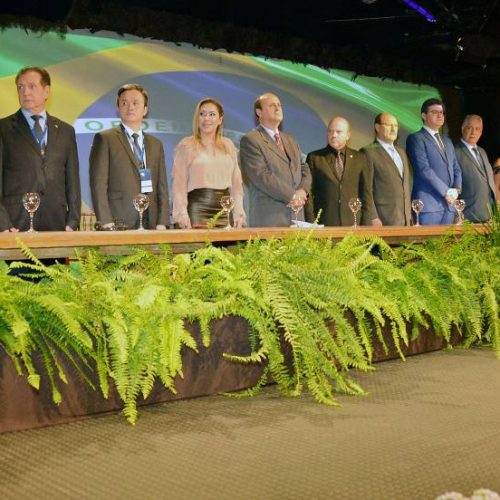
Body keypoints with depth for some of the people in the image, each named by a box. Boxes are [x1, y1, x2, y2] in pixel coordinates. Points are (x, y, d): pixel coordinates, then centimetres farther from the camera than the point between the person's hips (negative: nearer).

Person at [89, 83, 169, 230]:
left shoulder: (156, 144, 17)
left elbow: (162, 187, 15)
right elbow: (98, 184, -4)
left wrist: (162, 223, 3)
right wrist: (106, 223, -12)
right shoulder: (104, 139, 3)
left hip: (150, 226, 4)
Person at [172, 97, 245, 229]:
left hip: (225, 208, 3)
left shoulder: (228, 145, 16)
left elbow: (236, 183, 14)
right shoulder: (186, 145, 6)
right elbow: (179, 184, 0)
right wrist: (182, 214, -11)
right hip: (197, 207, -3)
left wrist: (239, 213, 4)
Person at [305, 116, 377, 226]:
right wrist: (311, 224, -5)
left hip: (353, 225, 2)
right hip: (324, 225, -1)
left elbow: (366, 192, 10)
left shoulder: (359, 158, 11)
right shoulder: (314, 158, 6)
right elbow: (309, 194, 3)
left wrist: (366, 224, 3)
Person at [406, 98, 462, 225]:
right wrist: (446, 191, -12)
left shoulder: (447, 141, 25)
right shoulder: (416, 138, -1)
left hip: (449, 204, 7)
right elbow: (424, 169, -11)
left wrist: (456, 189, 1)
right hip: (428, 204, -7)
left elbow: (456, 169, 22)